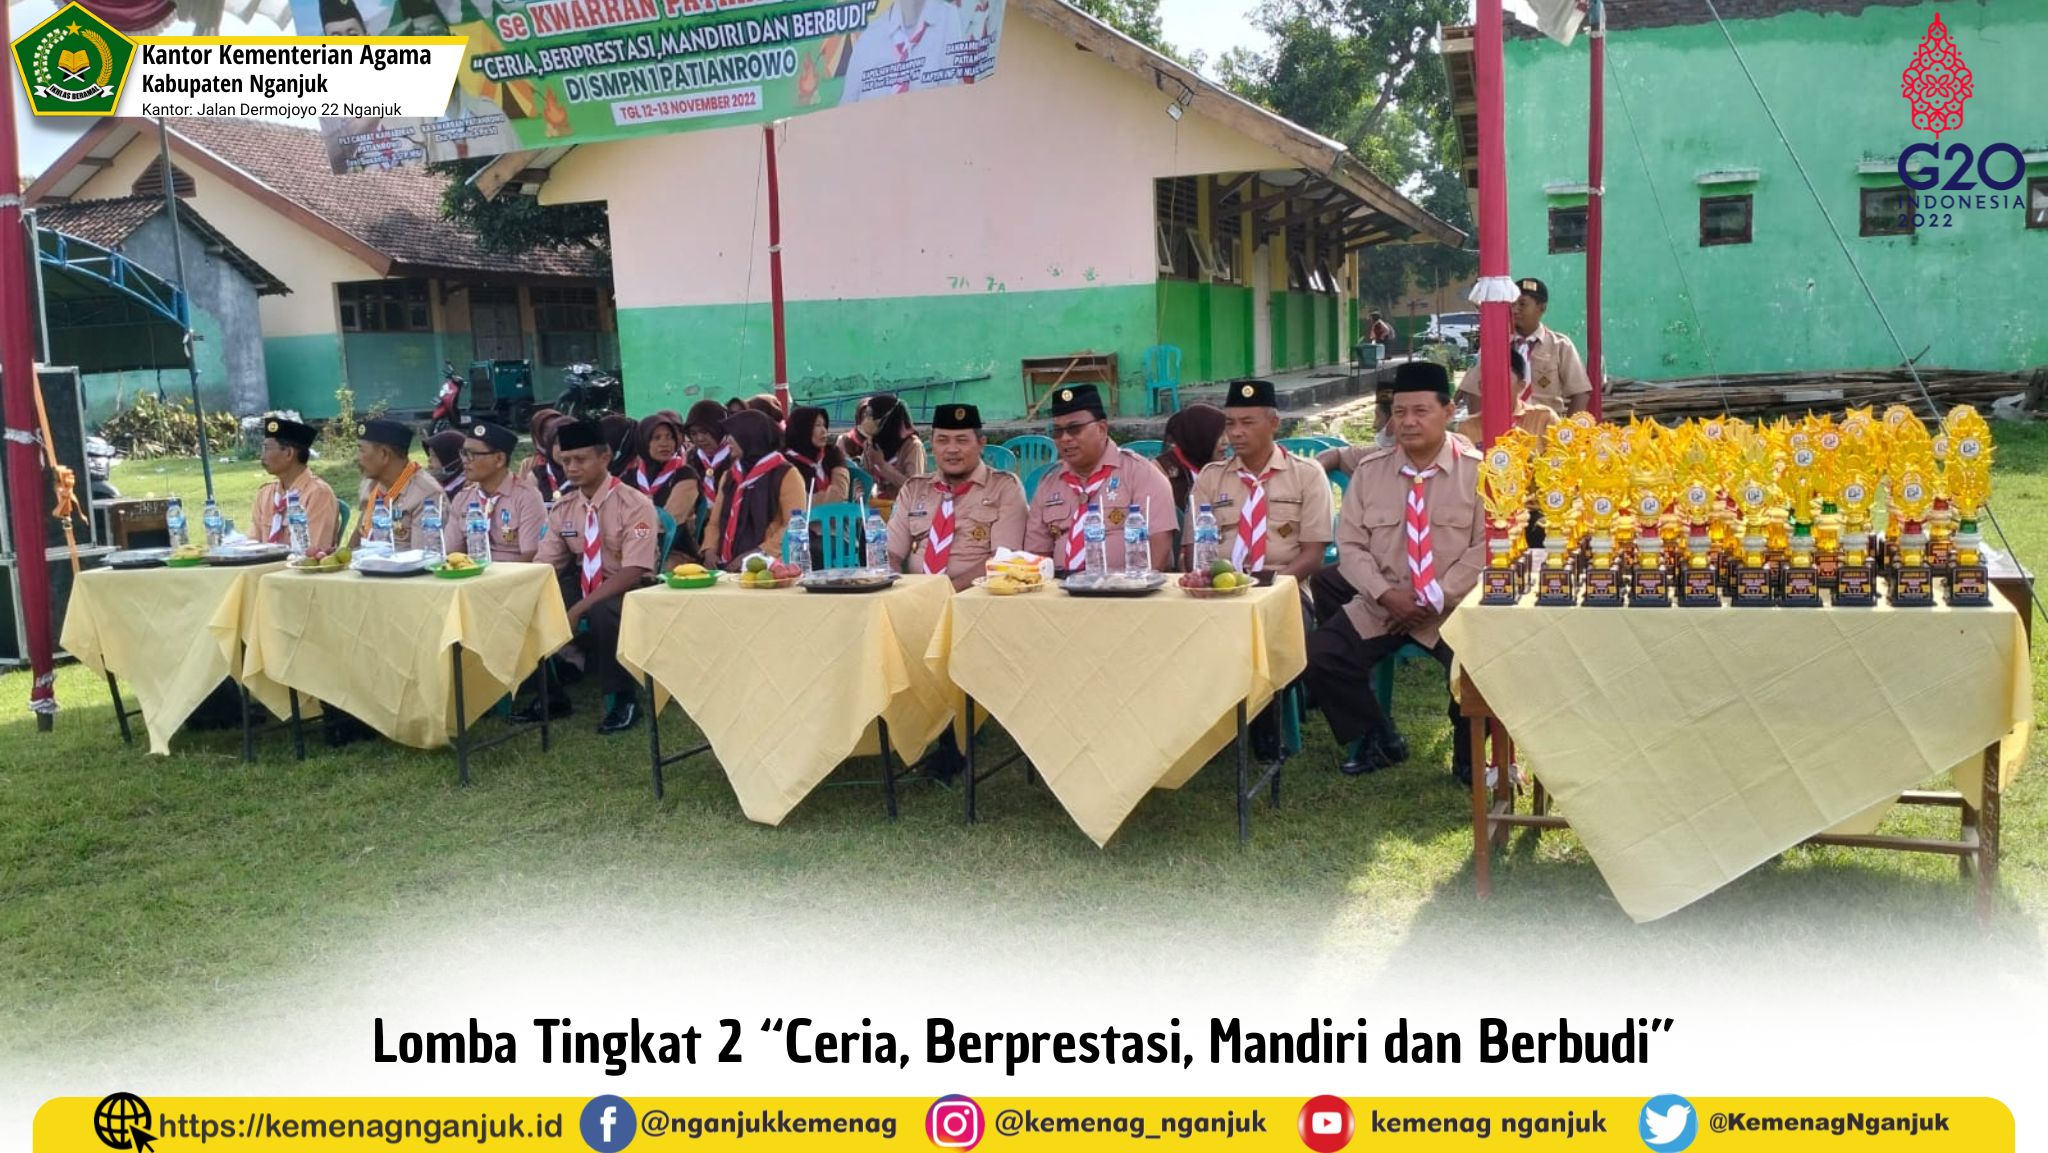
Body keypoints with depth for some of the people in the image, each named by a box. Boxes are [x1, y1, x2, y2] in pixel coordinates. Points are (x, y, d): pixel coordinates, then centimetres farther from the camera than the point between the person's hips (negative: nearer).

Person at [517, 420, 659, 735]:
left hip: (628, 594, -6)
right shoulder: (563, 508, 2)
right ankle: (550, 695, 3)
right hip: (584, 587, 6)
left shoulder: (634, 505, -16)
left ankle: (622, 698, -15)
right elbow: (543, 566, 1)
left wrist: (579, 608, -31)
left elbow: (632, 573, -24)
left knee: (603, 612, -37)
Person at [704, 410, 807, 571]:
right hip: (728, 567, 5)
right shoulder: (729, 476, 19)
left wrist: (759, 553, -18)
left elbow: (795, 527, -10)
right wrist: (709, 550, 1)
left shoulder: (786, 475, -2)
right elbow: (715, 522, 20)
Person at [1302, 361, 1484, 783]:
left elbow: (1483, 548, -8)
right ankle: (1373, 741, 11)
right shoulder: (1369, 470, 4)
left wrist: (1438, 600, -16)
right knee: (1318, 657, -14)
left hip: (1454, 607, -3)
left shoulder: (1475, 470, -4)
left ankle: (1467, 756, 2)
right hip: (1378, 606, 3)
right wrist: (1386, 595, -14)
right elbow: (1350, 545, 2)